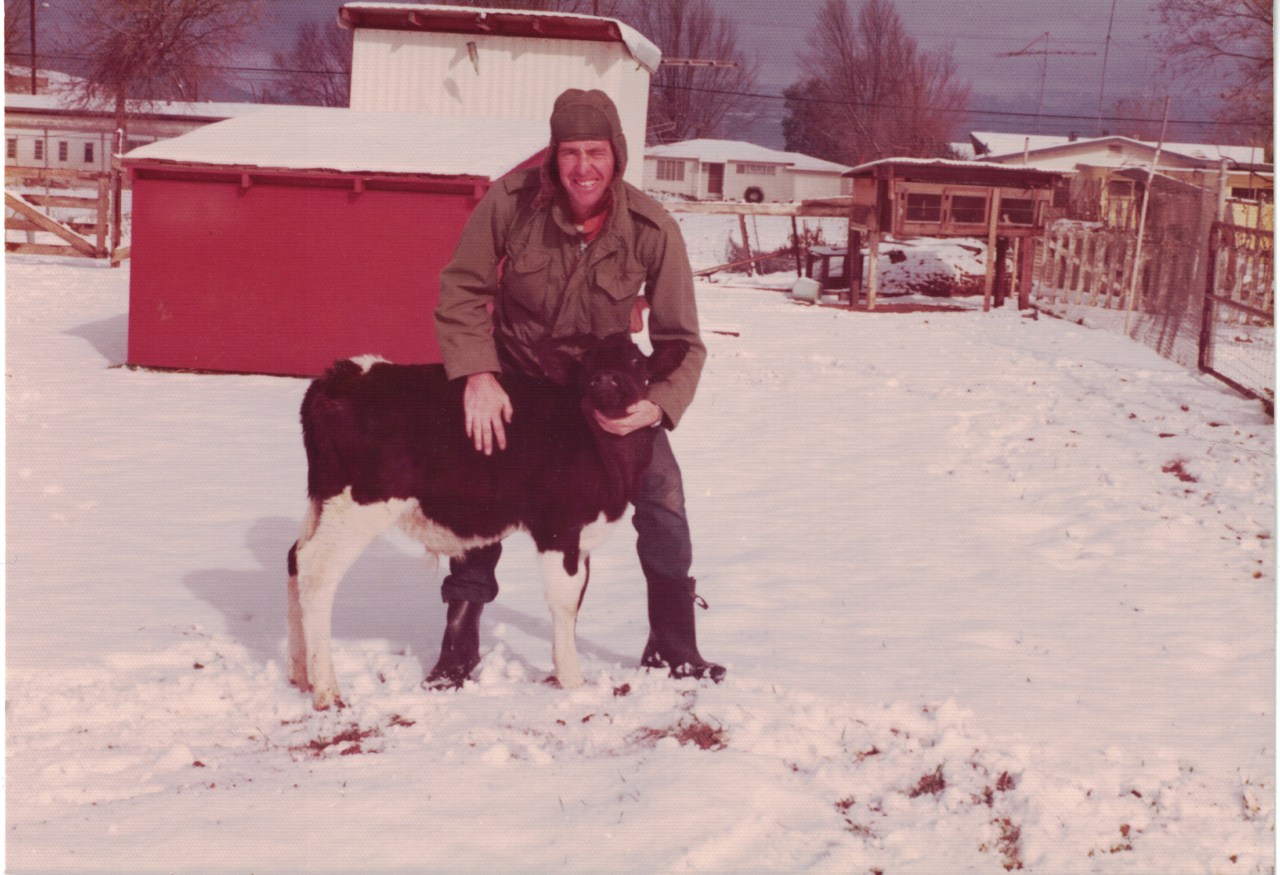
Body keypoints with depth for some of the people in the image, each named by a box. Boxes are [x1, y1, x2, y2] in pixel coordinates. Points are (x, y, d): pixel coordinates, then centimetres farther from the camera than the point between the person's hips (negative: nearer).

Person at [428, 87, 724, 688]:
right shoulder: (511, 200, -26)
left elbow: (681, 341, -20)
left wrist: (657, 406, -39)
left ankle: (672, 648, 9)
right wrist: (477, 376, -31)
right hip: (514, 374, 0)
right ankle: (459, 642, 16)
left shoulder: (652, 229, -25)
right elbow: (461, 291, -17)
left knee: (660, 487, -9)